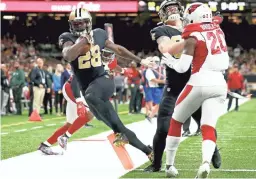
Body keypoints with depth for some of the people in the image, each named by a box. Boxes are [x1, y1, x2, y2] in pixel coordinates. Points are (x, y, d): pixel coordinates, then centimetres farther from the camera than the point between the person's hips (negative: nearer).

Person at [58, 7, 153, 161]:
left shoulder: (98, 35, 5)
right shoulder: (69, 38, -2)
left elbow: (118, 49, 21)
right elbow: (68, 56, -25)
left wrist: (140, 60, 27)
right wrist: (82, 40, -20)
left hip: (103, 80, -2)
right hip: (87, 88, 2)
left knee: (91, 96, -39)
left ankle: (120, 132, -38)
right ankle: (148, 151, 10)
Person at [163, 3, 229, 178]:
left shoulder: (193, 37, -7)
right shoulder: (218, 31, 10)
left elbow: (182, 67, -9)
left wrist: (168, 61, 8)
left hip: (200, 83, -4)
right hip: (219, 84, 4)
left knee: (176, 121, 14)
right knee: (209, 127, 1)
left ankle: (170, 165, 18)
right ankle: (206, 162, -26)